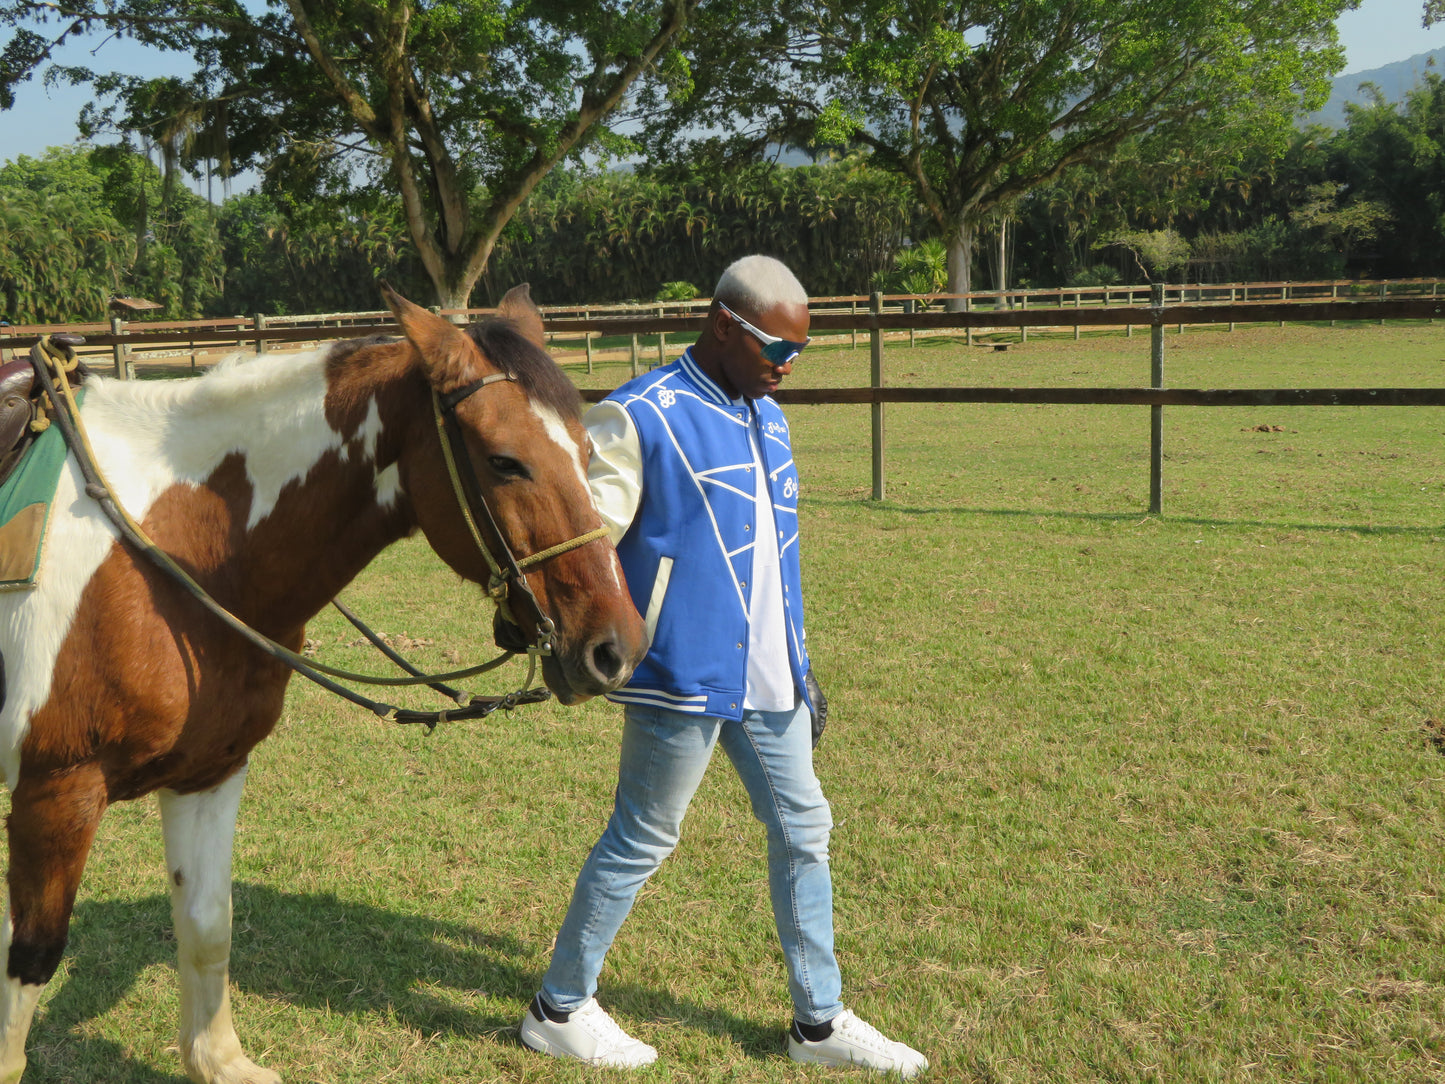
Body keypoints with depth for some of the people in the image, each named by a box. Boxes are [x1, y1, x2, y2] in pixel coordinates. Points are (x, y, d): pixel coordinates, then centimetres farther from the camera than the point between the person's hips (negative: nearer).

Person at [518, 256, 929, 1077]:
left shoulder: (768, 419, 11)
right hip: (684, 678, -8)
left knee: (804, 831, 13)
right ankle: (560, 1009, 24)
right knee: (642, 841, 5)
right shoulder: (641, 419, -13)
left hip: (767, 676, 8)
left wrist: (801, 663, 20)